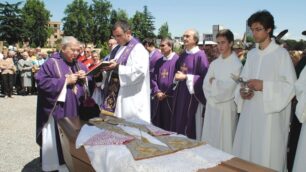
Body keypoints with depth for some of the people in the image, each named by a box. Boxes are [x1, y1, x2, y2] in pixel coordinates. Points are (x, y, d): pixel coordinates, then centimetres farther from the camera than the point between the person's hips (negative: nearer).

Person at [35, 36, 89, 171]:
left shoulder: (79, 65, 12)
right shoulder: (51, 63, -7)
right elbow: (42, 82, -16)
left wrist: (84, 77, -7)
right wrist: (65, 81, -17)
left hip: (76, 109, 6)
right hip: (58, 110, -5)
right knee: (58, 140, 1)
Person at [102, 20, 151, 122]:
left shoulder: (138, 49, -12)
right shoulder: (121, 48, 15)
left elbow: (139, 71, -25)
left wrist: (117, 67, -24)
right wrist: (110, 67, -1)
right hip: (121, 94, 9)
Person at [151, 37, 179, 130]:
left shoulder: (177, 60, -8)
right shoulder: (159, 61, 12)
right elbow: (154, 78, 11)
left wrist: (166, 93, -11)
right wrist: (157, 92, -4)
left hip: (171, 98, -6)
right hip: (158, 98, 6)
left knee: (170, 125, 2)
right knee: (158, 124, 11)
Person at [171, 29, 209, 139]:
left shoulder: (200, 55, -10)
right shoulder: (182, 55, 12)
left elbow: (204, 77, -14)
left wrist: (186, 77, -19)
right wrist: (177, 76, -2)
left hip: (193, 95, -7)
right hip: (181, 95, 7)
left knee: (191, 126, 0)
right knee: (179, 124, 11)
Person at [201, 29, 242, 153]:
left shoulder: (236, 64, -9)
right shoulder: (214, 63, 9)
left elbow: (228, 87, -14)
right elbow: (206, 85, 5)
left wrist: (214, 82, -2)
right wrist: (218, 84, -11)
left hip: (226, 107, -6)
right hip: (211, 106, 6)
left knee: (225, 142, 2)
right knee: (209, 140, 12)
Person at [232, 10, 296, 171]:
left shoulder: (281, 54, -6)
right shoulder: (251, 54, 12)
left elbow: (291, 86, -9)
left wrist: (263, 86, -18)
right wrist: (242, 91, -6)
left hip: (270, 115, -5)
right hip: (249, 113, 6)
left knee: (267, 157, -1)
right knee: (246, 151, 10)